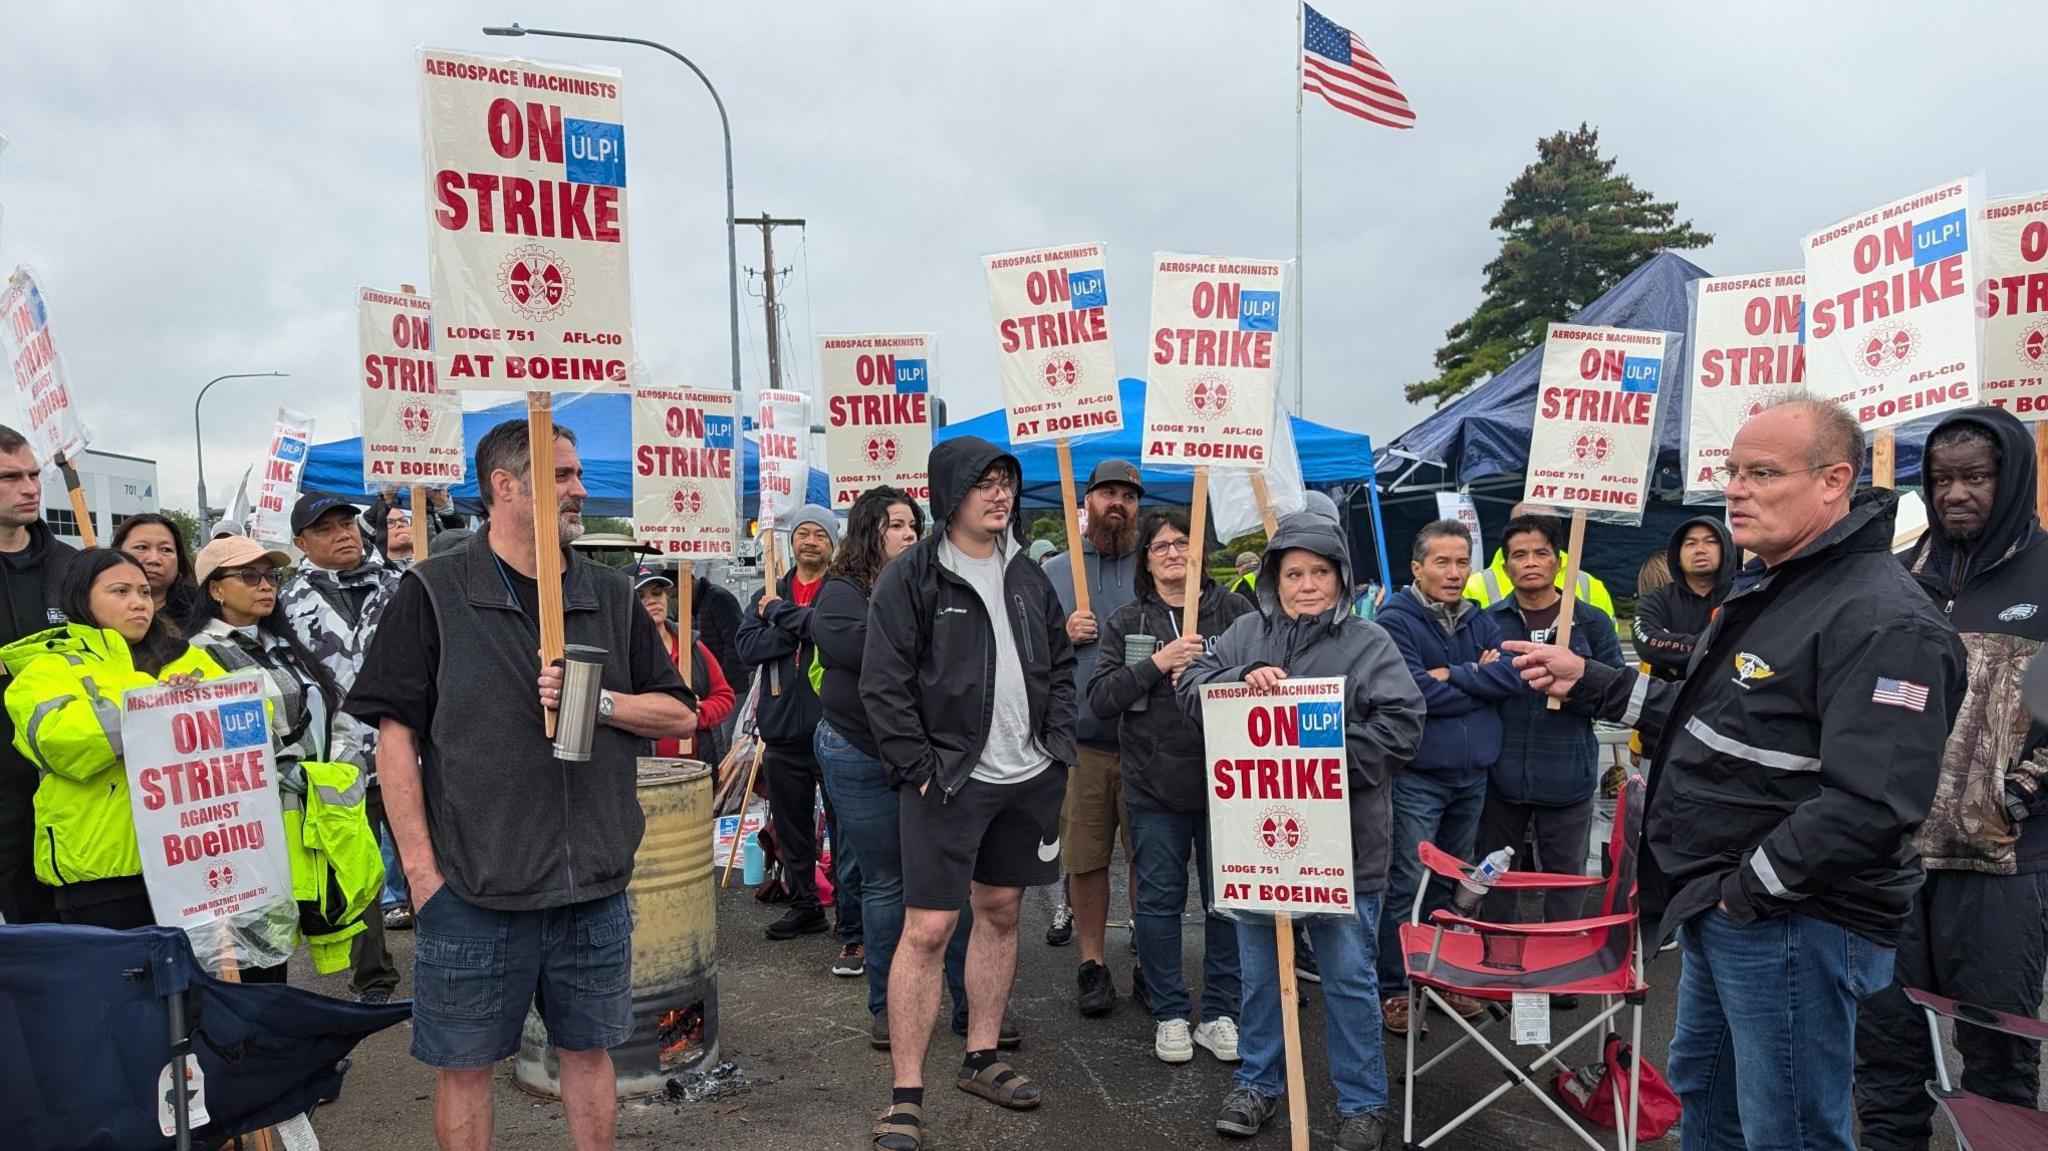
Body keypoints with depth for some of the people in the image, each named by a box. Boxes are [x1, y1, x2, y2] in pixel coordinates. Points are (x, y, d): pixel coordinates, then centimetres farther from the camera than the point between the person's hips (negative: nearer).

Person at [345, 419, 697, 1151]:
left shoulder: (612, 595, 7)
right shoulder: (433, 593, -4)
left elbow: (679, 712, 8)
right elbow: (395, 733, -6)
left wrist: (598, 701, -11)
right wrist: (422, 870, -11)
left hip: (595, 888, 3)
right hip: (473, 892, -3)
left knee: (588, 1051, 15)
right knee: (464, 1064, 11)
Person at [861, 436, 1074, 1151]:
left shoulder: (1027, 576, 10)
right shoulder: (911, 577, -8)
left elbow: (1061, 665, 17)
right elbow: (883, 684, -11)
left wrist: (1057, 744, 7)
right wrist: (919, 767, -14)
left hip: (1029, 777, 6)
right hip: (947, 779, -6)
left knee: (1000, 912, 15)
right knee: (927, 928, -6)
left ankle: (982, 1059, 30)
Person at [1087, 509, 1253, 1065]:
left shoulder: (1235, 612, 2)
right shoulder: (1126, 623, 6)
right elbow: (1099, 697, -2)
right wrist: (1157, 663, -14)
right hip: (1154, 784, 1)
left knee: (1226, 898, 8)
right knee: (1159, 899, 7)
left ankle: (1220, 1013, 22)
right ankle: (1169, 1014, 22)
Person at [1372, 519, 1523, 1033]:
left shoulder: (1479, 620, 10)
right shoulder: (1396, 620, -10)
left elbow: (1510, 675, -5)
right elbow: (1416, 692, -20)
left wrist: (1452, 675, -14)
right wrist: (1480, 680, -7)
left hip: (1473, 773, 6)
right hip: (1417, 775, -6)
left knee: (1453, 881, 16)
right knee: (1408, 884, -3)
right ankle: (1394, 989, 7)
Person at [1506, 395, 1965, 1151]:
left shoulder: (1884, 620, -22)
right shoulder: (1764, 586, 12)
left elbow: (1872, 803, -30)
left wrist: (1749, 890, -21)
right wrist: (1589, 682, 14)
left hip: (1790, 921, -10)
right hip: (1719, 909, 10)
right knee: (1703, 1086, 25)